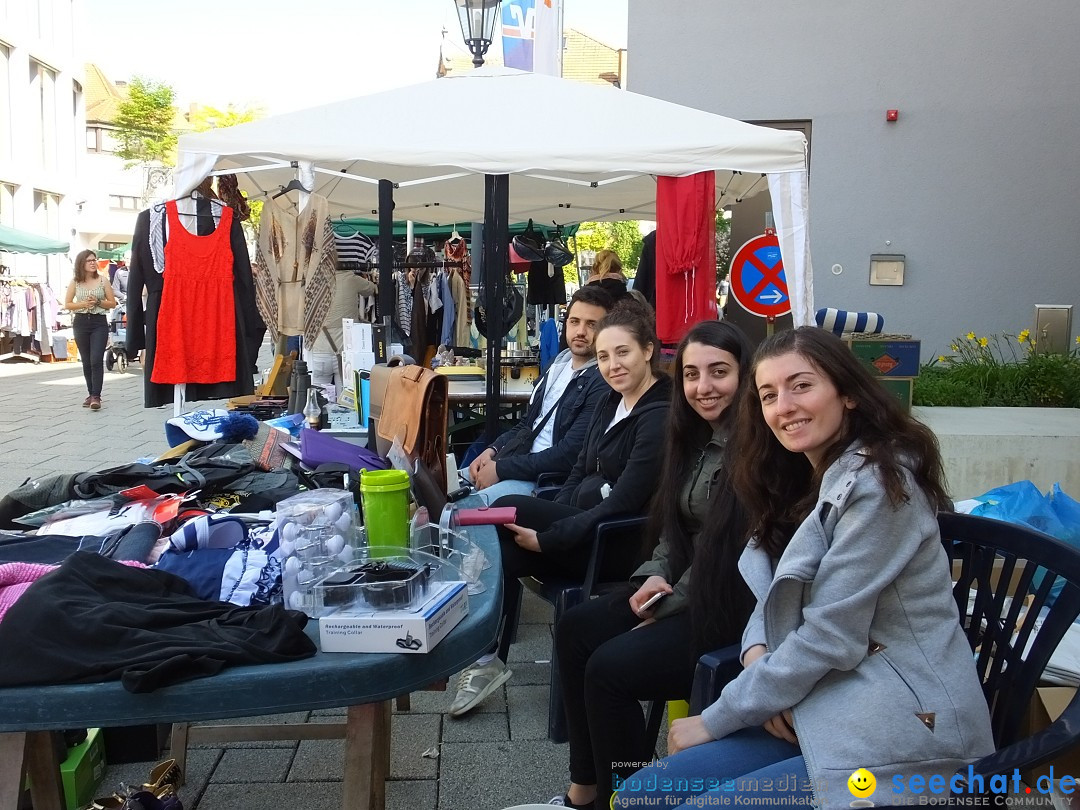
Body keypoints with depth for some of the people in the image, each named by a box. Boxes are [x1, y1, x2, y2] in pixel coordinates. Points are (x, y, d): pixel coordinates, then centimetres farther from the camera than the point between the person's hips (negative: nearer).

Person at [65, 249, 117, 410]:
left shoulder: (103, 281, 1)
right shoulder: (75, 283, 4)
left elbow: (112, 303, 5)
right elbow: (67, 304, 7)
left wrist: (98, 302, -13)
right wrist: (83, 304, -10)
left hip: (99, 323, -2)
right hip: (81, 323, 2)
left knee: (96, 360, -12)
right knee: (86, 361, 9)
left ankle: (96, 396, -14)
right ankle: (91, 393, 18)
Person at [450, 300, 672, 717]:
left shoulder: (660, 416, -16)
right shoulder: (610, 403, 11)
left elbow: (622, 504, -21)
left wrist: (546, 538, -21)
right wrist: (542, 525, -1)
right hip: (585, 524, 8)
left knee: (508, 511, -19)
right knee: (506, 549, -17)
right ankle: (487, 659, -7)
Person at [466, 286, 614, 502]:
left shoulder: (603, 384, -16)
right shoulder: (558, 364, 11)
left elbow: (569, 454, -21)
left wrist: (500, 469, -16)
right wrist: (493, 450, 3)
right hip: (516, 461, 8)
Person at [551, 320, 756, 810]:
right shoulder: (695, 438, 11)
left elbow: (733, 553, -22)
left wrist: (665, 612, -14)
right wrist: (656, 575, -3)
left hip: (734, 605, -10)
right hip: (684, 588, 10)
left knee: (610, 668, -19)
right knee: (574, 630, -1)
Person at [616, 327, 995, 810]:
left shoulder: (876, 483, -17)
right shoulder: (809, 480, 11)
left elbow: (829, 636, -20)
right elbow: (776, 599, 13)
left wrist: (713, 721, -12)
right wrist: (757, 655, -11)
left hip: (900, 726, -8)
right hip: (827, 704, 8)